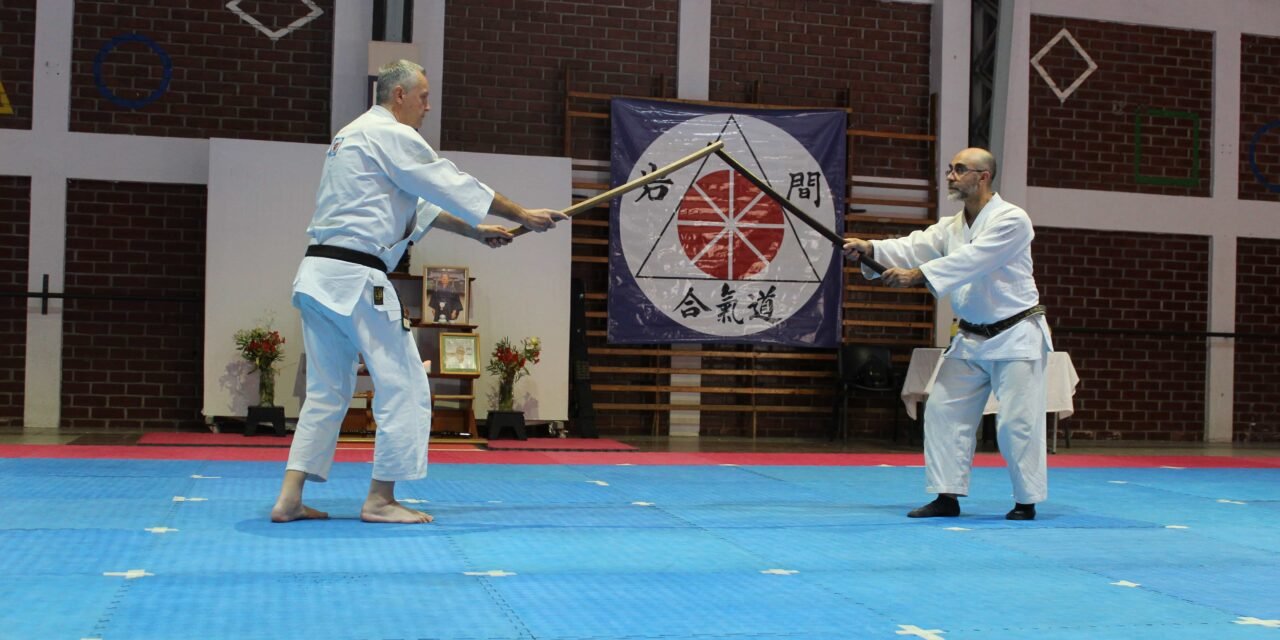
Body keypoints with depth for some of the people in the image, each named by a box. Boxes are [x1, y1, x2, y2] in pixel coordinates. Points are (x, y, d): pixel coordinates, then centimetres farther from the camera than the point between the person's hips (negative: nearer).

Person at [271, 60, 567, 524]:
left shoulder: (354, 134, 24)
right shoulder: (392, 135, -8)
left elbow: (418, 204, 27)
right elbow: (452, 186, -6)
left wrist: (474, 230, 25)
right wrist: (521, 216, 3)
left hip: (317, 276, 10)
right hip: (355, 277, -10)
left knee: (327, 391, 13)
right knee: (403, 386, -1)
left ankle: (290, 498, 11)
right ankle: (380, 499, 4)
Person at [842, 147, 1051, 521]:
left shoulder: (1011, 220, -15)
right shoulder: (951, 227, 9)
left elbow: (971, 260, -28)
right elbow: (917, 247, -6)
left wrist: (917, 275, -36)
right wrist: (870, 249, -23)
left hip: (1016, 336, -7)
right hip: (971, 338, 7)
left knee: (1016, 421, -6)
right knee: (944, 411, 3)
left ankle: (1026, 501, 9)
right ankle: (947, 497, 11)